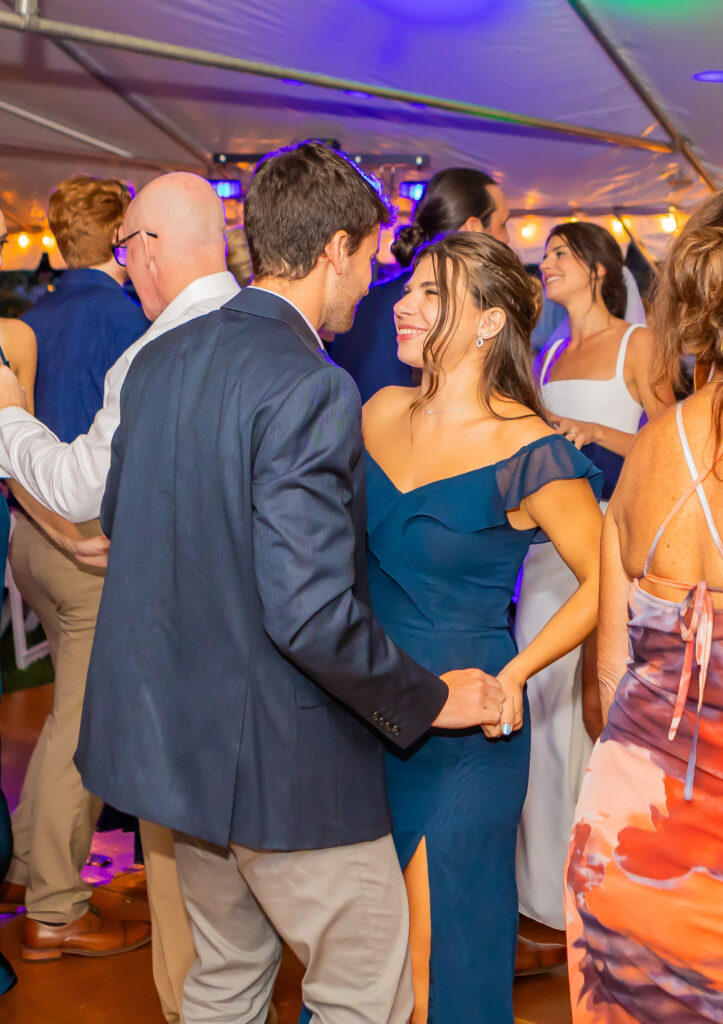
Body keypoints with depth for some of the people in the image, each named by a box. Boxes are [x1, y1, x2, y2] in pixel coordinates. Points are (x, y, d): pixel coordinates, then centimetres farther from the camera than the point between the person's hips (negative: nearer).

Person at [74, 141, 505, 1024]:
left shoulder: (160, 360, 4)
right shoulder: (309, 388, -23)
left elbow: (115, 518, 17)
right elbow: (313, 615, -28)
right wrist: (431, 701, -13)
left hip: (174, 734, 9)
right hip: (279, 760, -9)